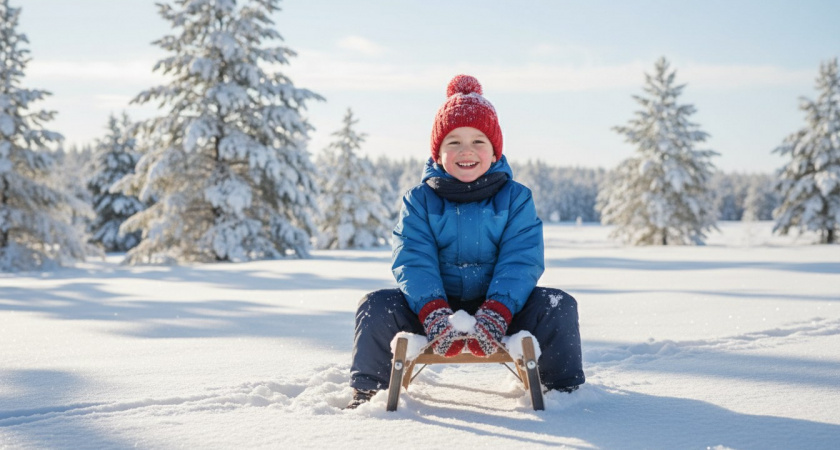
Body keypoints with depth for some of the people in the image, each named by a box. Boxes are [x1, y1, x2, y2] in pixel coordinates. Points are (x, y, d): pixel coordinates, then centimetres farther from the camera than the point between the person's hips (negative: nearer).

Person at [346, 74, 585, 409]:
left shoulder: (516, 198, -1)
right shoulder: (420, 200, 0)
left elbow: (520, 261, -12)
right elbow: (413, 262, -12)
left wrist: (495, 314, -31)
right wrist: (434, 314, -32)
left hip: (501, 306, 0)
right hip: (433, 304, 0)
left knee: (558, 307, -22)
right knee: (376, 307, -24)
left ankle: (564, 389, 3)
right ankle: (369, 390, -1)